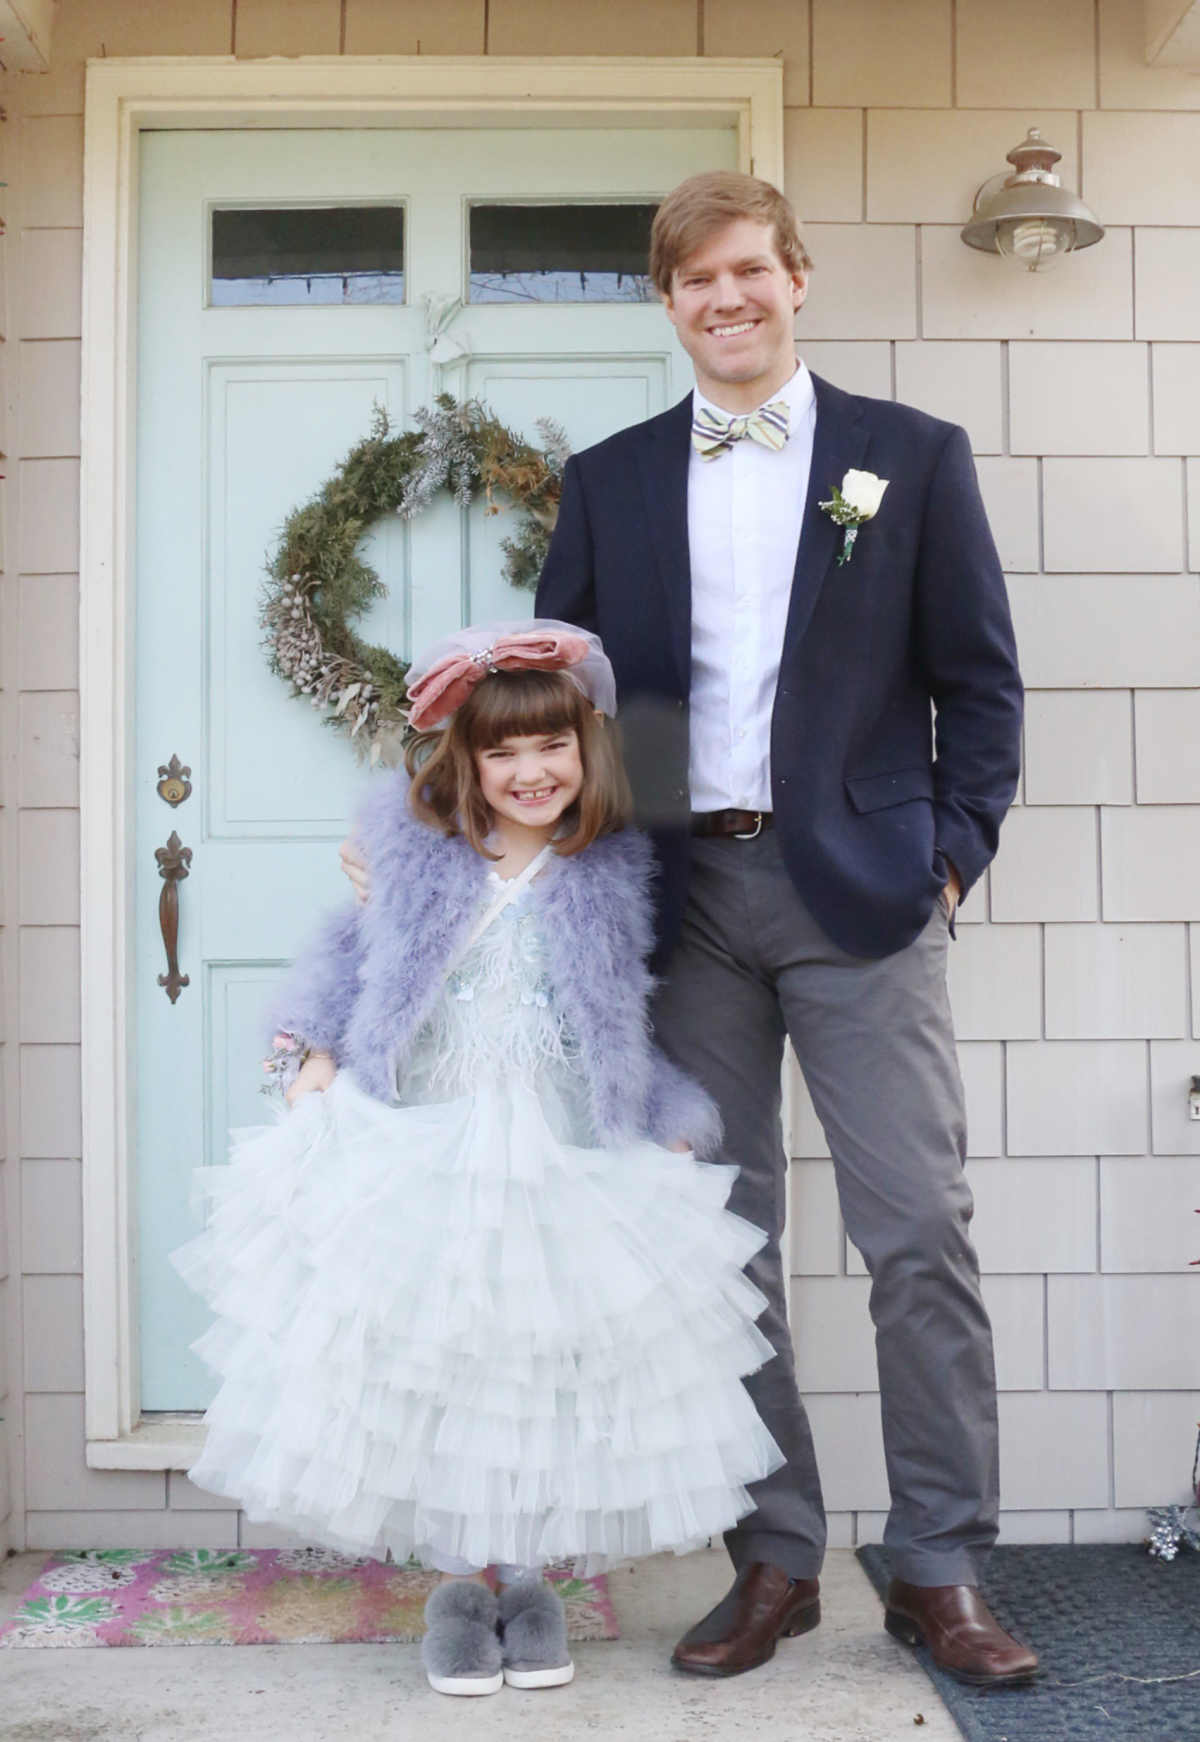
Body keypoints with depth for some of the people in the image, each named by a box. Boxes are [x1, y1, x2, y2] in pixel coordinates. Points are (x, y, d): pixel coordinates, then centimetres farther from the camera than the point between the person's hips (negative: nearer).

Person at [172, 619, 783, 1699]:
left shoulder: (613, 879, 3)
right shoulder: (416, 858, 3)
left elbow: (646, 1031, 7)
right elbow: (344, 959, 13)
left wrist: (678, 1131, -2)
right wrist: (310, 1053, 0)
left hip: (565, 1168, 0)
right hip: (421, 1160, 1)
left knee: (545, 1373, 5)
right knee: (431, 1370, 5)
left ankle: (527, 1580, 25)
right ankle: (459, 1583, 23)